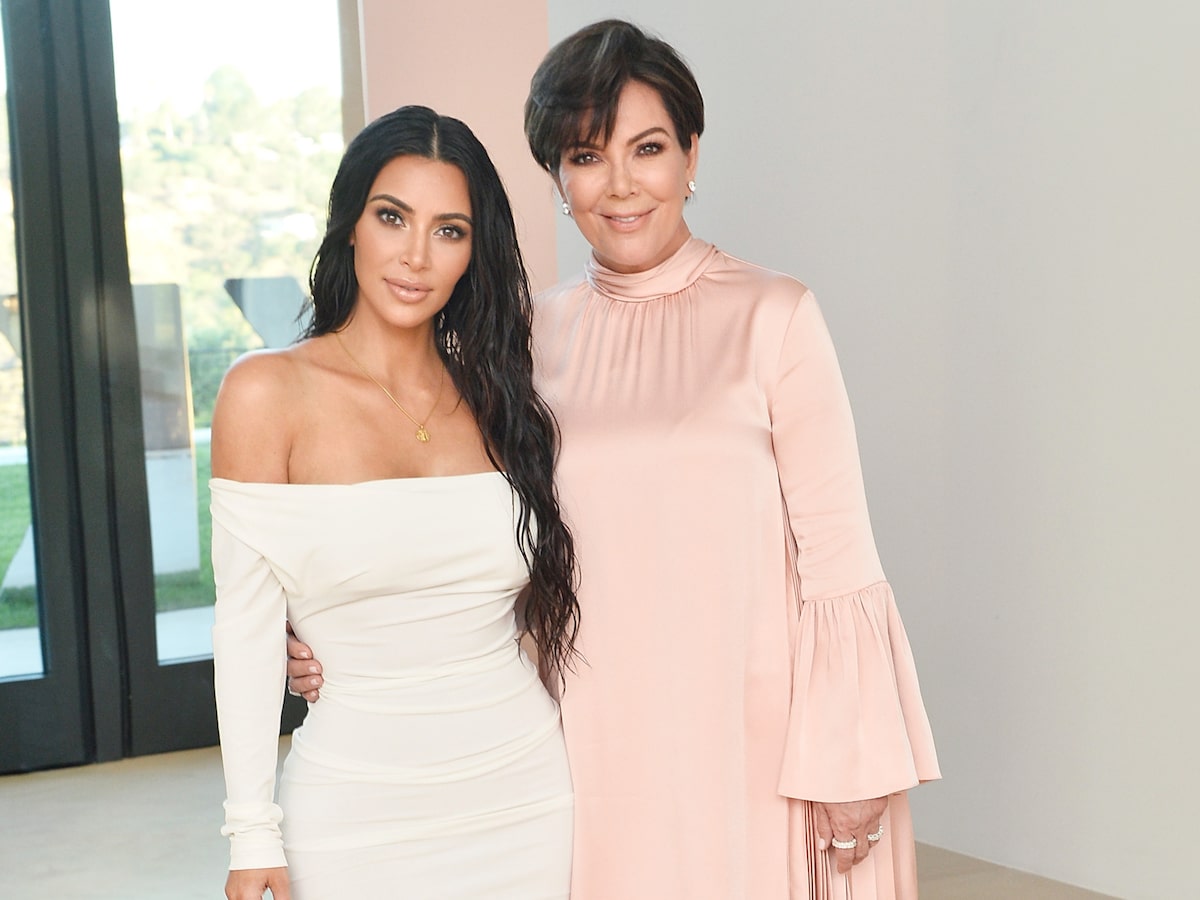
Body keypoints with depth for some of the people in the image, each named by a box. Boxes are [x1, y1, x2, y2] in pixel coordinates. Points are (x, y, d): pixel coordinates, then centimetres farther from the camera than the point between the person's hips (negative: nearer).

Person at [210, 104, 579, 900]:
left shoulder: (498, 399, 4)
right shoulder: (269, 393, -8)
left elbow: (554, 608, 10)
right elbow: (248, 624, -8)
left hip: (525, 794, 4)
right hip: (361, 807, -3)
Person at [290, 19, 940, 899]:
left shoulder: (773, 317, -6)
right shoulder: (536, 334, 5)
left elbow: (836, 554, -6)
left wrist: (850, 763, -7)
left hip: (747, 744, -3)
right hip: (595, 746, 3)